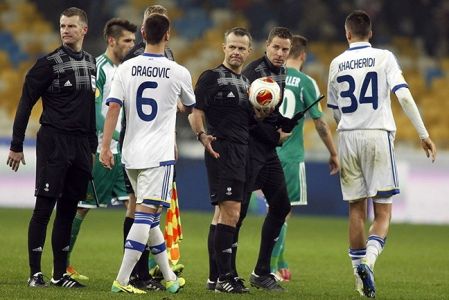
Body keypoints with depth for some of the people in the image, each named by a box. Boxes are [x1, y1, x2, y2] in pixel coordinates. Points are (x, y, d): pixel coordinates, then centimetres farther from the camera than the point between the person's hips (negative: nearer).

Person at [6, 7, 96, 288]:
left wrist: (93, 146, 19)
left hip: (81, 146, 6)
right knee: (44, 207, -6)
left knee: (68, 209, 8)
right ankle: (35, 273, -2)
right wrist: (16, 146, -6)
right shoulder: (50, 63, -7)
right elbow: (26, 103, -5)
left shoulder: (91, 62, 12)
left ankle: (60, 273, 13)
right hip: (53, 141, -6)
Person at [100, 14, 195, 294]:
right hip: (159, 155, -4)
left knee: (149, 215, 15)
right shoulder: (179, 73, -3)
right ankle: (122, 280, -14)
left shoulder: (126, 68, 2)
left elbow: (113, 107, -6)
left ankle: (169, 277, 24)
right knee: (146, 215, -6)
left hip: (131, 155, 4)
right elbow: (191, 107, 16)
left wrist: (105, 147, -4)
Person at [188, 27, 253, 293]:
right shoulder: (211, 77, -3)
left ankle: (215, 277, 16)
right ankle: (224, 276, -13)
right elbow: (196, 112, -10)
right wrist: (202, 135, -27)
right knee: (231, 212, -15)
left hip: (242, 152, 8)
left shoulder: (246, 82, 20)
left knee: (222, 213, 11)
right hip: (222, 150, -8)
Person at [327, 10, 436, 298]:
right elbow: (404, 96, -12)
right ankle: (369, 260, -23)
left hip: (348, 137, 3)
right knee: (383, 212, 0)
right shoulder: (384, 57, 0)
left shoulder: (337, 63, 8)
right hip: (378, 135, -3)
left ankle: (359, 267, 12)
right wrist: (424, 134, -8)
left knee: (356, 208, 11)